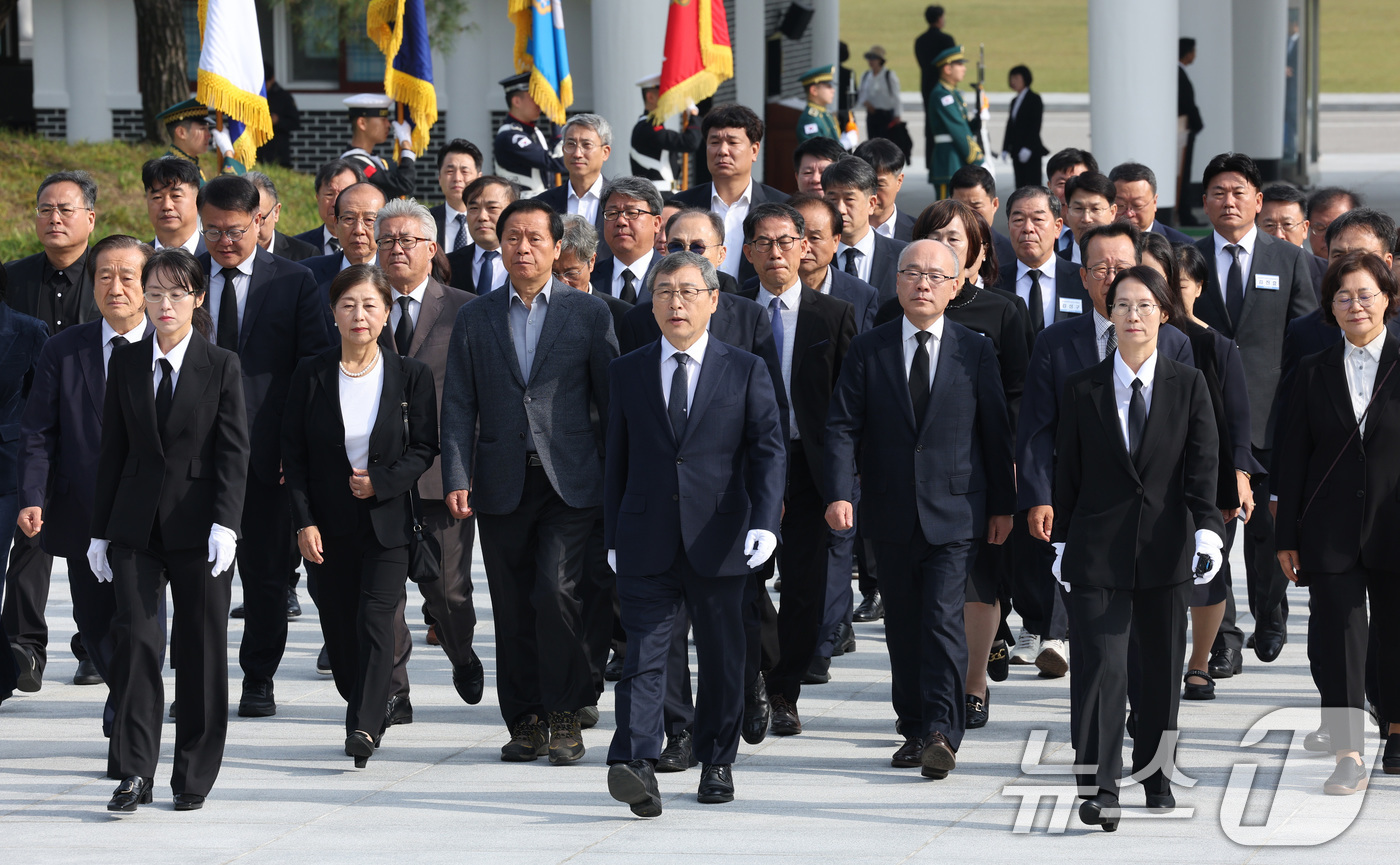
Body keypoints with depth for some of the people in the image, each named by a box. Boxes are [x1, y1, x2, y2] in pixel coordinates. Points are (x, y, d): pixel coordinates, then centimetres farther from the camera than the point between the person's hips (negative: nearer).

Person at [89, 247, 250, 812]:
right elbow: (113, 449, 11)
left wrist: (225, 524, -15)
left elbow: (233, 452, -4)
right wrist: (100, 530, 8)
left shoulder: (221, 366, 0)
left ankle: (194, 776, 12)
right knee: (135, 638, -8)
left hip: (198, 526, -2)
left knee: (202, 648, 3)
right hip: (136, 526, 2)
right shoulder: (125, 363, 8)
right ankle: (134, 773, -5)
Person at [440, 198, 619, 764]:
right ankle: (526, 723, 13)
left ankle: (564, 717, -5)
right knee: (513, 610, 4)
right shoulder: (475, 319, 11)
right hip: (502, 484, 3)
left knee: (555, 592, -16)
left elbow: (612, 399, 4)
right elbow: (458, 405, 7)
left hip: (570, 483, -3)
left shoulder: (589, 314, 5)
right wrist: (456, 479, -4)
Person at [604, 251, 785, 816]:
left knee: (722, 658, 9)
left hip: (720, 543, 0)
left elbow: (767, 450, -2)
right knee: (644, 654, -11)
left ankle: (717, 764, 22)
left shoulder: (746, 372, 4)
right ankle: (637, 769, -23)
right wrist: (613, 537, 9)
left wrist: (765, 523, -16)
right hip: (647, 547, 0)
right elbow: (617, 461, 13)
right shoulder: (627, 374, 10)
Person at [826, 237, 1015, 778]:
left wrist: (1002, 505, 6)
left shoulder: (975, 352, 3)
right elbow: (843, 426, -1)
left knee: (943, 620, -12)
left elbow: (995, 431, 6)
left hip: (953, 514, -2)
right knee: (903, 626, 8)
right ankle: (914, 729, 19)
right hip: (891, 515, 2)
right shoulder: (867, 350, 4)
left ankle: (942, 734, -13)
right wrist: (840, 493, -13)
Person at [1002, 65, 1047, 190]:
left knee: (1032, 185, -10)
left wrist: (1027, 148, -18)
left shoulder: (1034, 99, -3)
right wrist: (1005, 149, 9)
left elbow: (1035, 125, -11)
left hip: (1031, 152, -7)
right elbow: (1010, 126, 17)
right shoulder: (1015, 101, 18)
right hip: (1017, 151, 7)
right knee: (1020, 186, 4)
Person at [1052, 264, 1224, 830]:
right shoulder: (1082, 390, 5)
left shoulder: (1189, 386, 4)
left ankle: (1156, 777, 23)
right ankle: (1098, 789, -12)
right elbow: (1067, 472, 8)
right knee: (1102, 666, -11)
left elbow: (1203, 464, -4)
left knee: (1161, 668, 9)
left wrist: (1207, 530, -16)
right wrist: (1061, 543, 5)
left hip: (1166, 549, 1)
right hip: (1099, 549, -1)